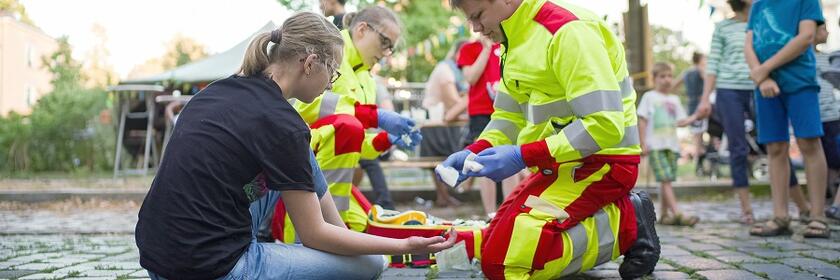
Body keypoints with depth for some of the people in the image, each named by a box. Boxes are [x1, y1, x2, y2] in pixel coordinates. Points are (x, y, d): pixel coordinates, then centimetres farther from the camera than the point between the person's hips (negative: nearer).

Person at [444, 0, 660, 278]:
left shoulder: (567, 31, -20)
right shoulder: (518, 40, 10)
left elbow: (605, 124, -26)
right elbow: (509, 116, 14)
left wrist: (522, 157, -25)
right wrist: (473, 152, -5)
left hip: (600, 162, -10)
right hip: (563, 162, 10)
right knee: (488, 246, 14)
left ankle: (625, 225, -6)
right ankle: (614, 214, 12)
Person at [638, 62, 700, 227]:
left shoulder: (674, 99, 18)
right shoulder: (649, 97, 4)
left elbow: (681, 122, 13)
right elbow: (642, 121, 0)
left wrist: (695, 117, -5)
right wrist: (643, 144, -7)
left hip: (671, 145, 5)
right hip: (655, 145, -5)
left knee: (667, 181, 5)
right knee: (665, 180, -15)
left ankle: (664, 214, 11)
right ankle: (677, 214, -23)